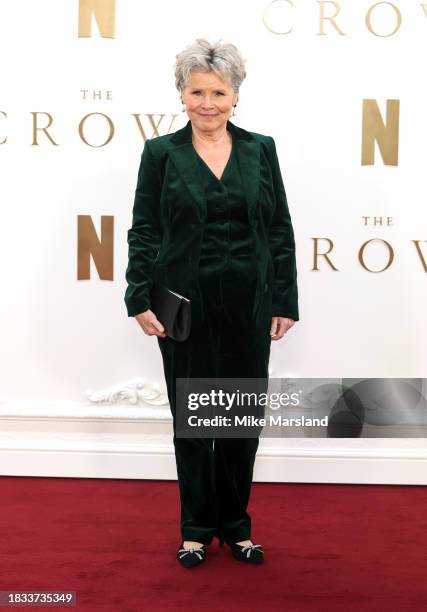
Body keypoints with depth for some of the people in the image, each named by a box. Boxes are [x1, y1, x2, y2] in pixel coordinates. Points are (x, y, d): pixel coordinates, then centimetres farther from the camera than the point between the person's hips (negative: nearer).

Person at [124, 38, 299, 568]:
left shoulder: (260, 149, 5)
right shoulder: (161, 153, 1)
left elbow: (280, 230, 5)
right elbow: (144, 231, 0)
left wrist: (285, 301, 1)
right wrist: (141, 299, -10)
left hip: (248, 304, 2)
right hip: (185, 305, -1)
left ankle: (235, 524, 28)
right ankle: (196, 528, 26)